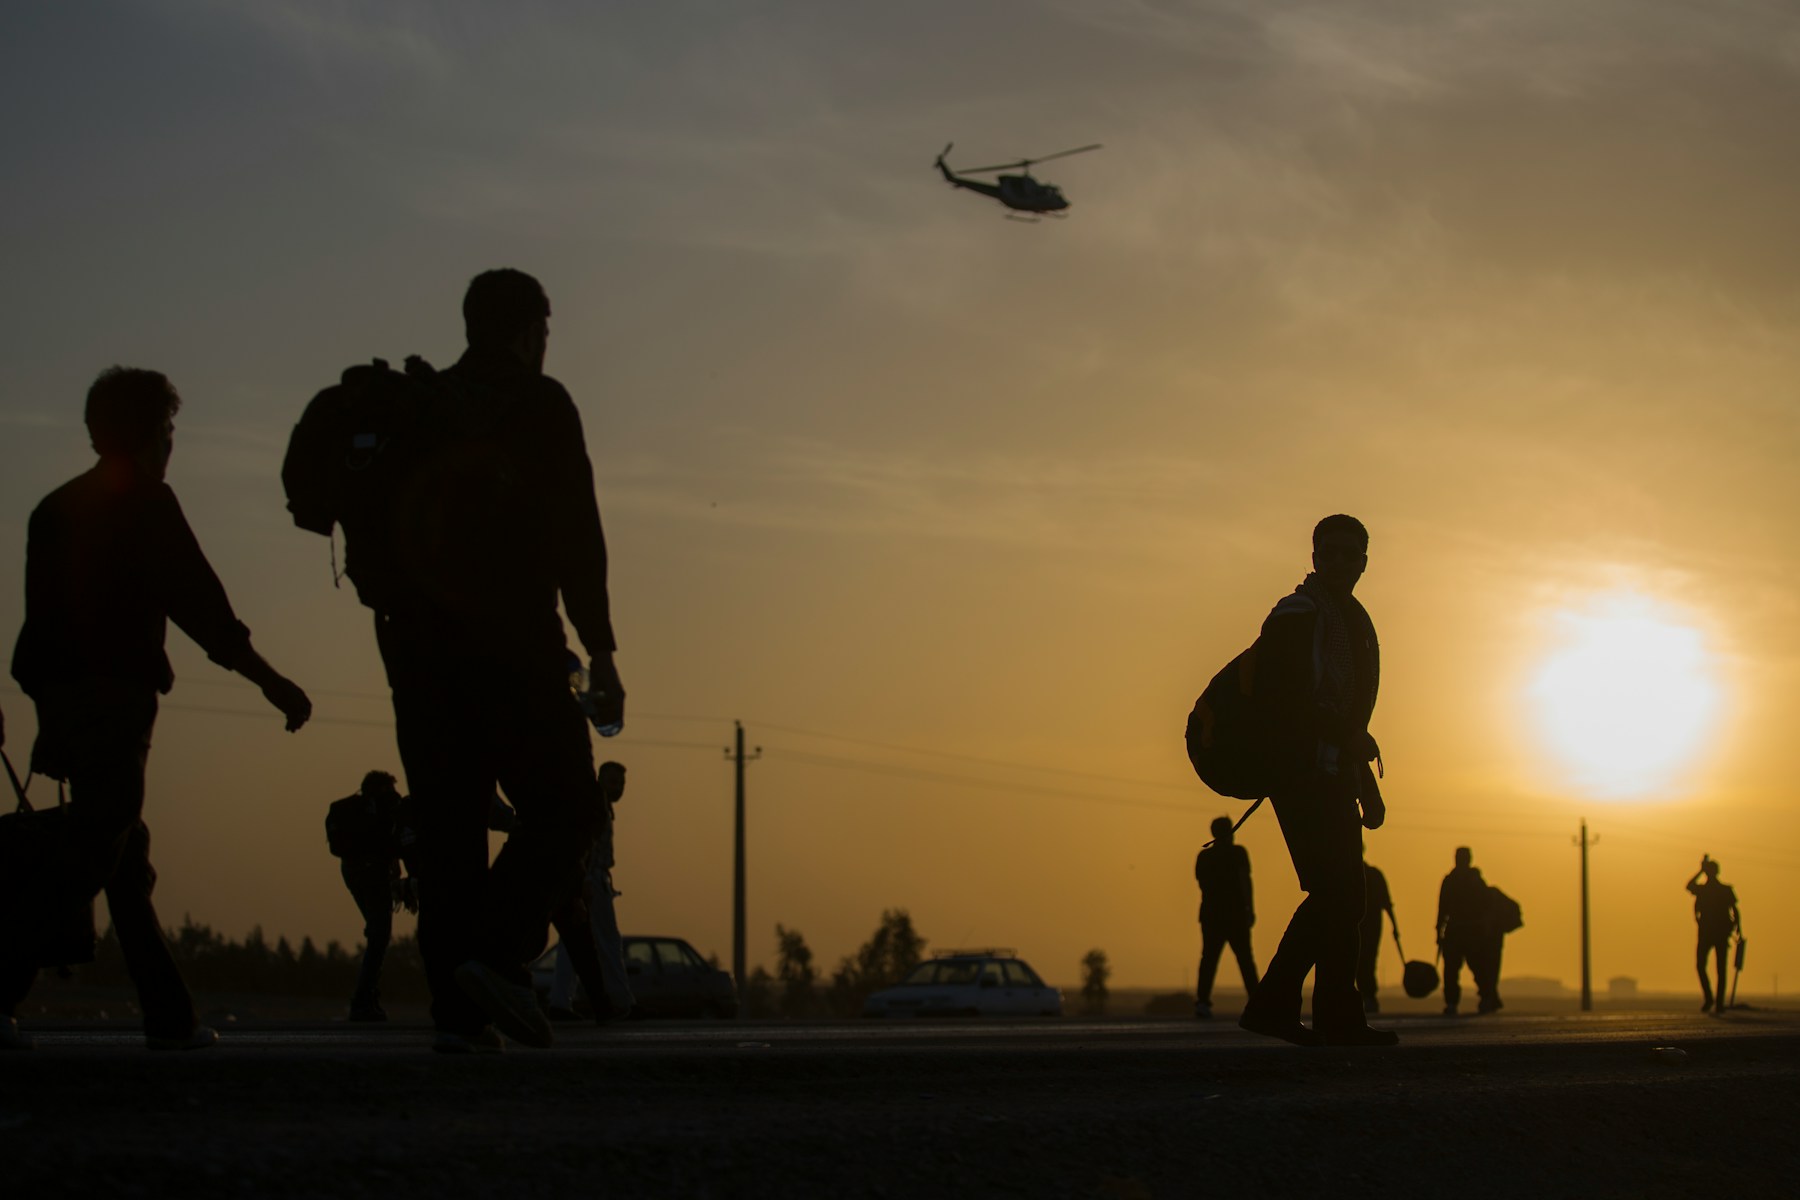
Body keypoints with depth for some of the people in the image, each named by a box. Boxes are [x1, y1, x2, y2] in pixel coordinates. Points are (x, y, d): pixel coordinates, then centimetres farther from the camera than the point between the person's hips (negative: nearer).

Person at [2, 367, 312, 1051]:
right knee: (92, 858, -10)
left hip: (58, 698, 8)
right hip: (113, 695, -8)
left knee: (125, 862, 11)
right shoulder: (144, 503, -4)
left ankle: (170, 1018, 11)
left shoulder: (57, 507, 18)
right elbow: (196, 601, -10)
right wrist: (267, 678, -8)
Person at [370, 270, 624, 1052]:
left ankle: (456, 1005, 0)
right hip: (513, 644, -5)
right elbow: (574, 536, -8)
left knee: (447, 827, 6)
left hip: (417, 647, 5)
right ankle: (498, 954, -18)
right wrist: (601, 655, -7)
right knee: (560, 811, 2)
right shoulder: (537, 404, 0)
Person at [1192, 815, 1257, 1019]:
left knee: (1209, 957, -1)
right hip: (1235, 913, -3)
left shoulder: (1203, 856, 9)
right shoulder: (1237, 853, -2)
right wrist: (1250, 908, -8)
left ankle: (1202, 1001, -15)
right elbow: (1245, 881, -9)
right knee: (1245, 958, 3)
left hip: (1211, 913, 3)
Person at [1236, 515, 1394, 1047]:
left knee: (1338, 897, 7)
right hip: (1302, 774, -9)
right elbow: (1272, 700, -18)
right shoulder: (1295, 618, -8)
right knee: (1336, 893, -12)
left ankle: (1272, 1005, 11)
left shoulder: (1353, 622, 21)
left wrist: (1367, 787, 22)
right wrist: (1346, 741, -21)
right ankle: (1338, 1018, -9)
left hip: (1333, 778, 9)